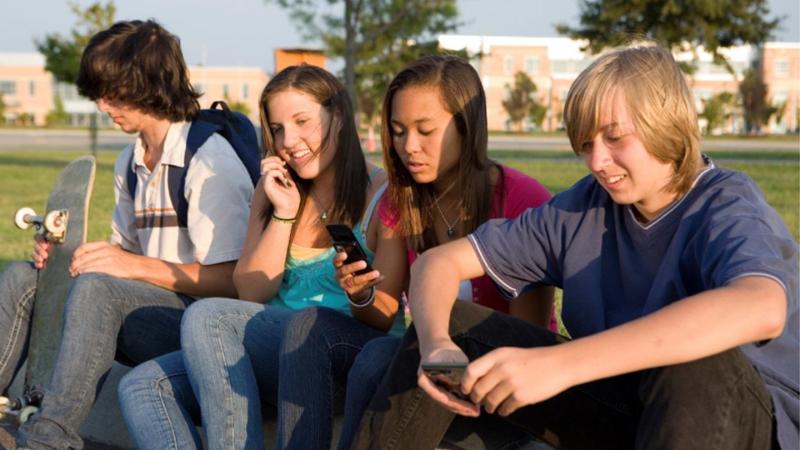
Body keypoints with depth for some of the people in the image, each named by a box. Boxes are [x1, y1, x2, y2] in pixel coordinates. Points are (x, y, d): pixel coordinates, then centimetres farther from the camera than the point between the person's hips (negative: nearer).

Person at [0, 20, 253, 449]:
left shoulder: (209, 160, -12)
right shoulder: (129, 163, 17)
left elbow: (230, 279, -18)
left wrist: (135, 266, -22)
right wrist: (67, 255, 0)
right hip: (150, 306, 9)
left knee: (97, 287, -33)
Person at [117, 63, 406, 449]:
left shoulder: (382, 197, -1)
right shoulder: (274, 191, 16)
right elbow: (251, 293, 8)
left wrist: (361, 295, -27)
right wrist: (283, 214, -3)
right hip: (273, 355, 6)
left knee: (208, 317, -27)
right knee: (141, 387, -15)